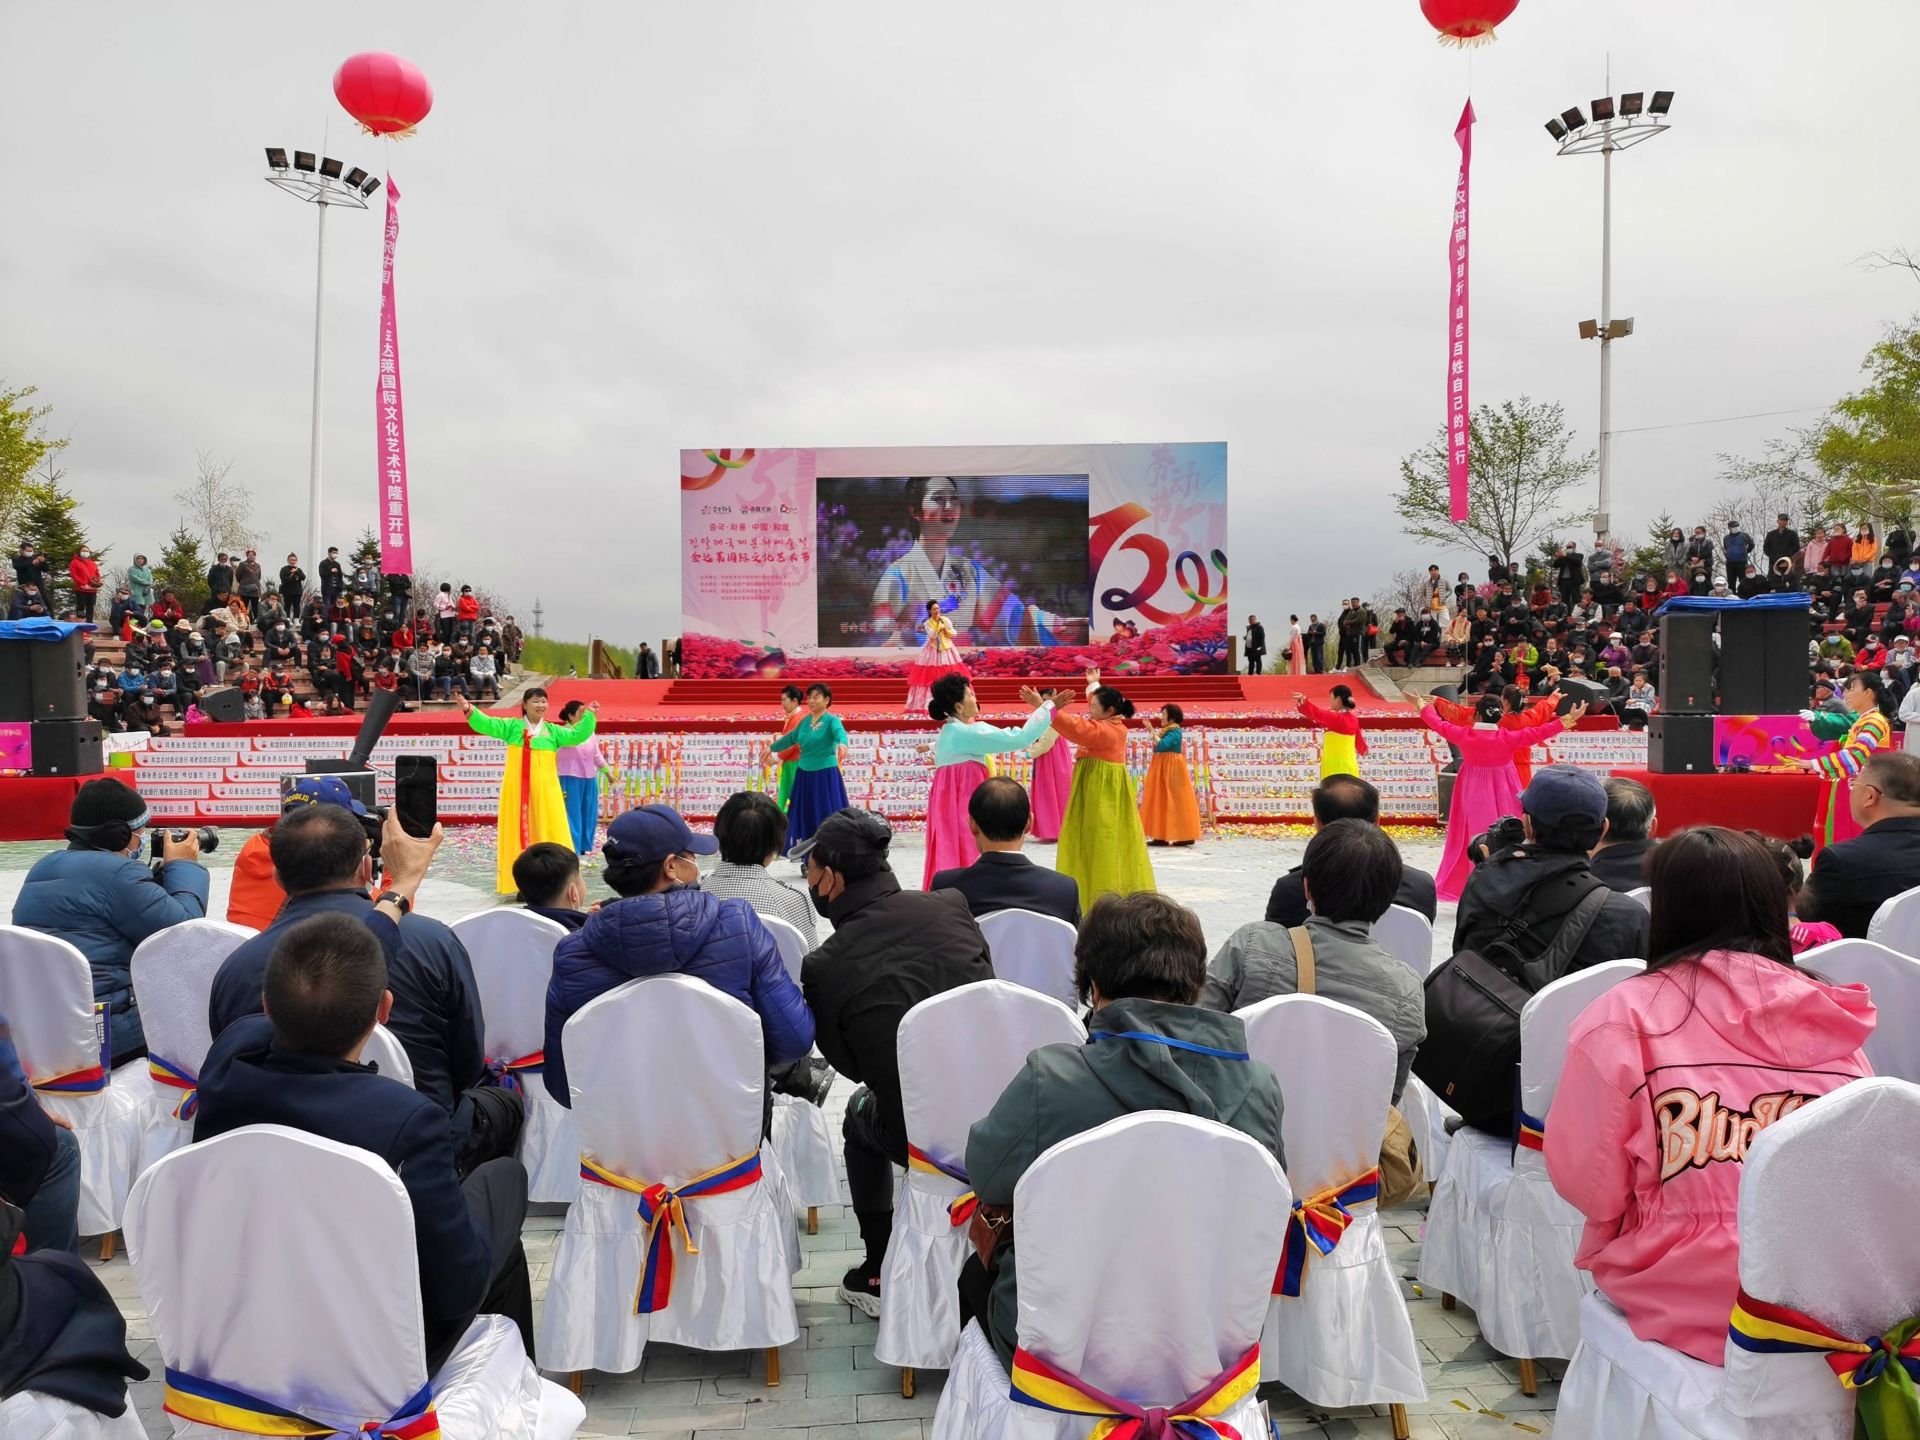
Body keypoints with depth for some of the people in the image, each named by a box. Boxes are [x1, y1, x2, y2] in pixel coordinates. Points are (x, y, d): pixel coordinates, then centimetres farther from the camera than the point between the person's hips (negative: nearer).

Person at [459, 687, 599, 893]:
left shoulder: (553, 731, 12)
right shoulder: (512, 726, 7)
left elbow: (577, 735, 7)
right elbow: (487, 724, -3)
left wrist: (590, 716, -1)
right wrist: (469, 710, -18)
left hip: (545, 790, 1)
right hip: (517, 789, -1)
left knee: (548, 834, 0)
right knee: (519, 833, 3)